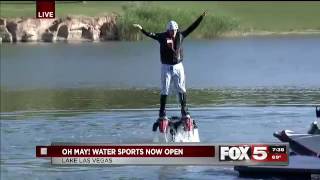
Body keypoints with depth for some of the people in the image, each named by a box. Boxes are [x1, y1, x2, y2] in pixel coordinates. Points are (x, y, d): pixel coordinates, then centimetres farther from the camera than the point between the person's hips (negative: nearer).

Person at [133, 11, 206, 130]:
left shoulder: (180, 36, 1)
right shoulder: (162, 37, -4)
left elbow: (192, 28, 5)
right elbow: (150, 34, -11)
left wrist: (201, 18, 4)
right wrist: (141, 29, -25)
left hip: (178, 66, 2)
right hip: (166, 67, -2)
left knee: (181, 89, 1)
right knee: (164, 90, 0)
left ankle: (184, 112, 7)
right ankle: (162, 114, 4)